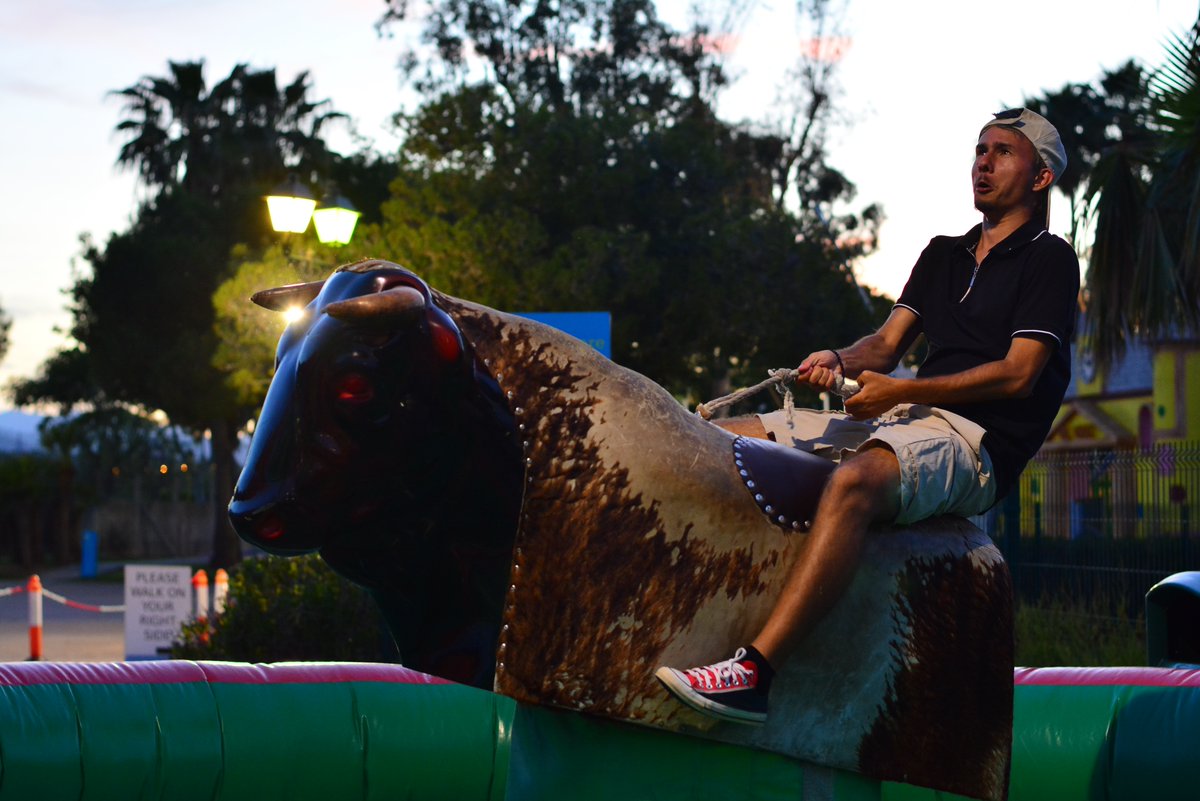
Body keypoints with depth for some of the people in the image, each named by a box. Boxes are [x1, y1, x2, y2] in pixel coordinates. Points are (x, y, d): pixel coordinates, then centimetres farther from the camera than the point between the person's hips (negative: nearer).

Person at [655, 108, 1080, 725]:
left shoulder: (1049, 259, 2)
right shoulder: (944, 254, 26)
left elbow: (1018, 373, -9)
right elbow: (888, 344, 18)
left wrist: (900, 391, -13)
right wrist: (838, 361, -6)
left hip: (976, 442, -9)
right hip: (905, 423, 9)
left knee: (852, 481, -40)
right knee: (721, 438, -2)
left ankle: (754, 672, -51)